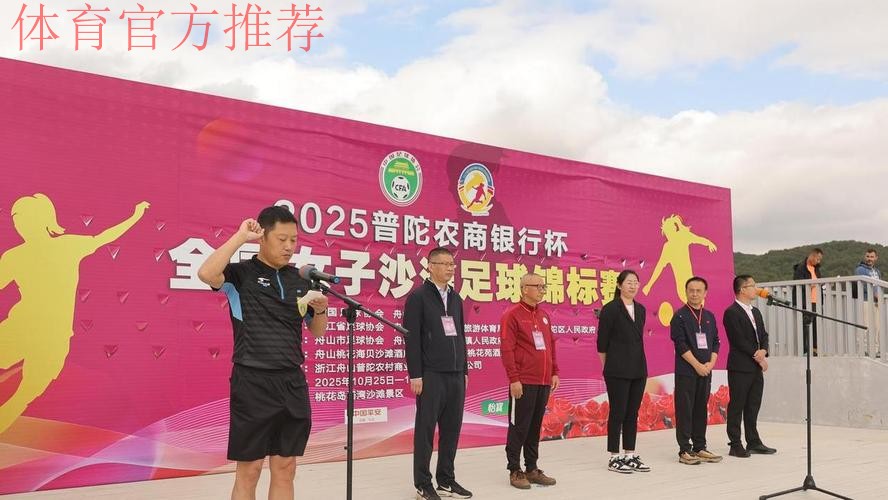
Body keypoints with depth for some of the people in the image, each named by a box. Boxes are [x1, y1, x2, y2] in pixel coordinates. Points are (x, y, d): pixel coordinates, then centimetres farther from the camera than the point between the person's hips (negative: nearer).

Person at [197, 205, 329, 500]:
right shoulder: (241, 273, -4)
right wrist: (240, 237, -19)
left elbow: (317, 331, 18)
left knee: (285, 468, 10)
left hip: (293, 382, 5)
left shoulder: (300, 280, 10)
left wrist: (321, 310, -3)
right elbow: (205, 274, -26)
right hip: (253, 383, -5)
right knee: (250, 469, 2)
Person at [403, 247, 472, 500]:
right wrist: (415, 375, -14)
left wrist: (464, 370, 14)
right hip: (431, 375, -6)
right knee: (426, 428, 1)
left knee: (452, 428, 9)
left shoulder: (455, 298, 15)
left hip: (456, 375, 6)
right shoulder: (418, 296, -5)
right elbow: (412, 338, -10)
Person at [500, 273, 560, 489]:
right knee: (519, 427, 0)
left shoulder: (544, 315, 14)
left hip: (544, 382, 7)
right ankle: (515, 471, 10)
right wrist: (514, 379, -15)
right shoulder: (512, 315, -8)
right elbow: (507, 349, -12)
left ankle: (532, 469, 21)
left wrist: (554, 372, 12)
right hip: (523, 382, -7)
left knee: (535, 426, 13)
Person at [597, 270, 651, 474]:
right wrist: (608, 366, 0)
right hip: (617, 370, -6)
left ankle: (630, 455, 18)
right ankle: (614, 457, 7)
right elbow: (602, 342, -6)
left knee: (633, 413, 10)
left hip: (638, 368, 6)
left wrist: (638, 361, 14)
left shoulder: (640, 309, 11)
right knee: (617, 412, -1)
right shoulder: (610, 309, -8)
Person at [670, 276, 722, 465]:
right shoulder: (680, 316, -4)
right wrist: (697, 365, -13)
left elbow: (715, 342, 13)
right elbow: (681, 344, -11)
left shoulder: (709, 316, 13)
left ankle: (700, 448, 18)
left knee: (701, 409, 10)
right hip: (686, 371, -5)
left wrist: (711, 363, -2)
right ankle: (685, 451, 1)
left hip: (706, 371, 5)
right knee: (685, 410, -3)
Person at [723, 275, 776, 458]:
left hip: (756, 367, 8)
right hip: (740, 368, -8)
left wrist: (763, 351, -4)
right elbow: (739, 340, -15)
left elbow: (763, 335, 15)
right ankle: (735, 445, 3)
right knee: (737, 406, -2)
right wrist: (758, 357, -11)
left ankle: (753, 442, 20)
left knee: (753, 406, 12)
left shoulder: (756, 312, 17)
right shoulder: (731, 313, -11)